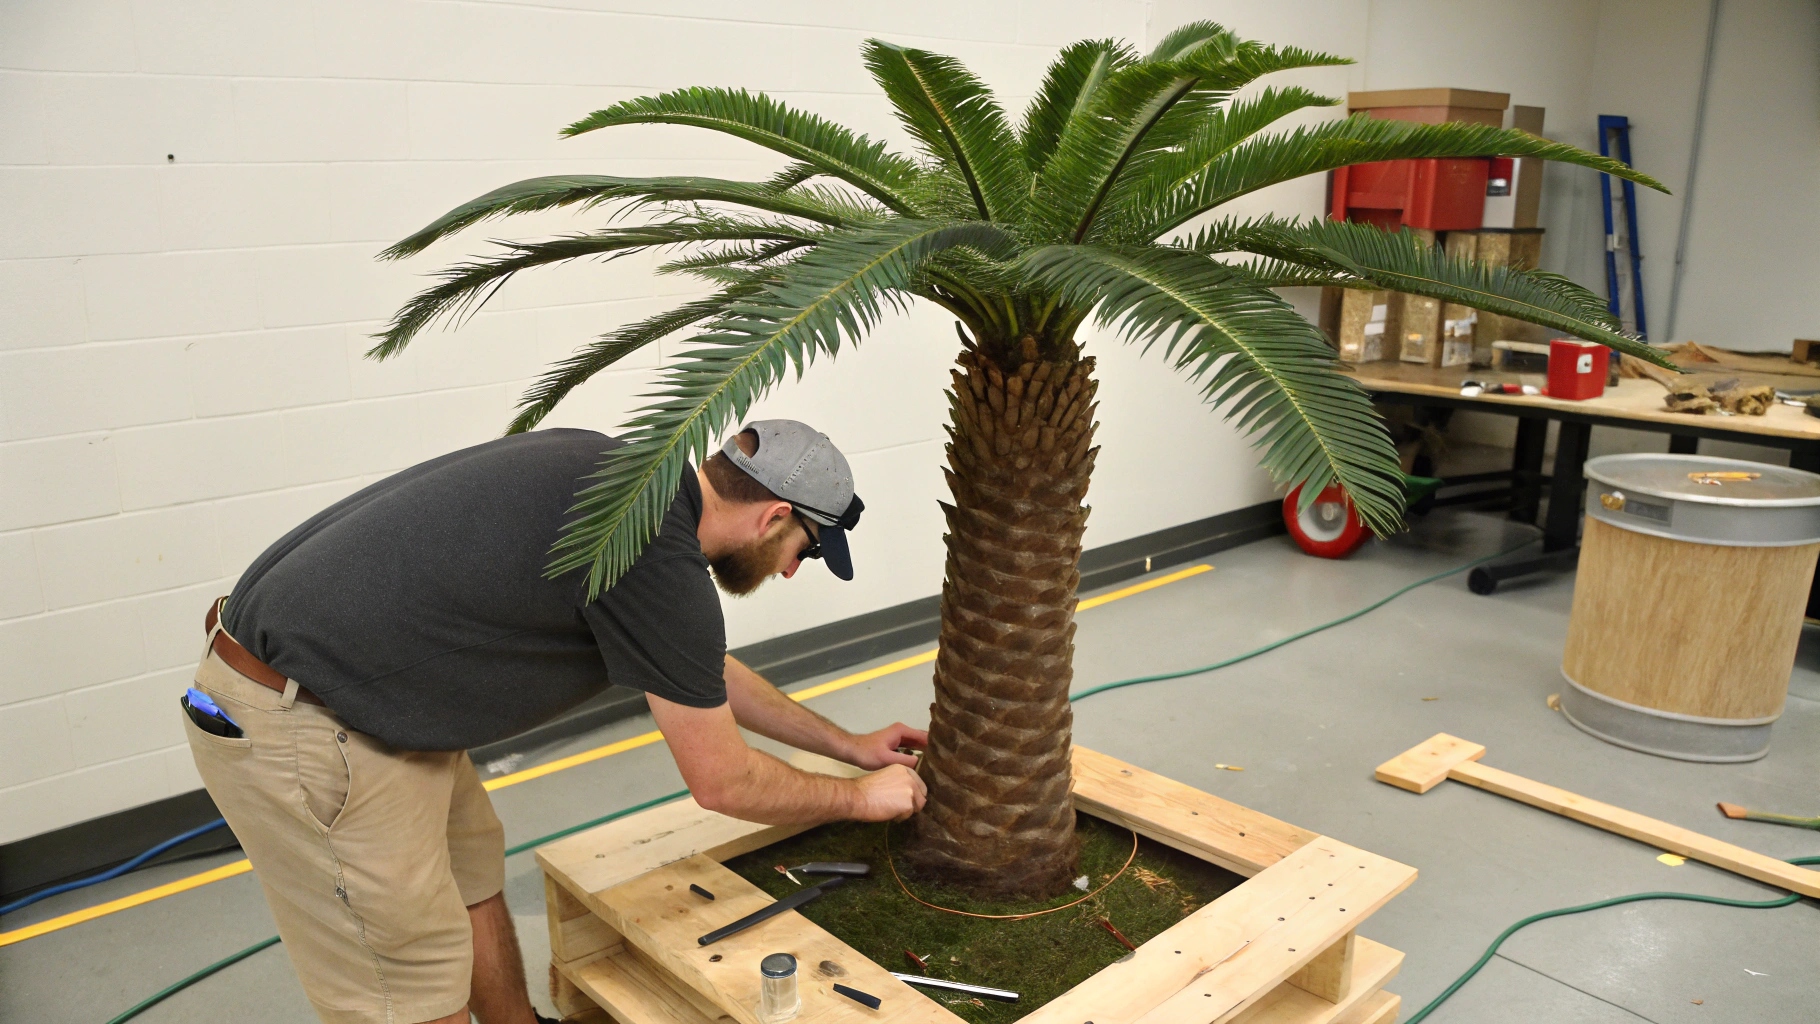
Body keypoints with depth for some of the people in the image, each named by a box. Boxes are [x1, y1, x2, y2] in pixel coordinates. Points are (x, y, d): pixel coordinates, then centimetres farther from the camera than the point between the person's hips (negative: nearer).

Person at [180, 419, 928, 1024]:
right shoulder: (657, 558, -22)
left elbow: (706, 670, 22)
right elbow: (721, 782, -9)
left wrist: (848, 744, 30)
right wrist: (860, 798, 8)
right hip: (298, 731, -10)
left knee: (472, 872, 24)